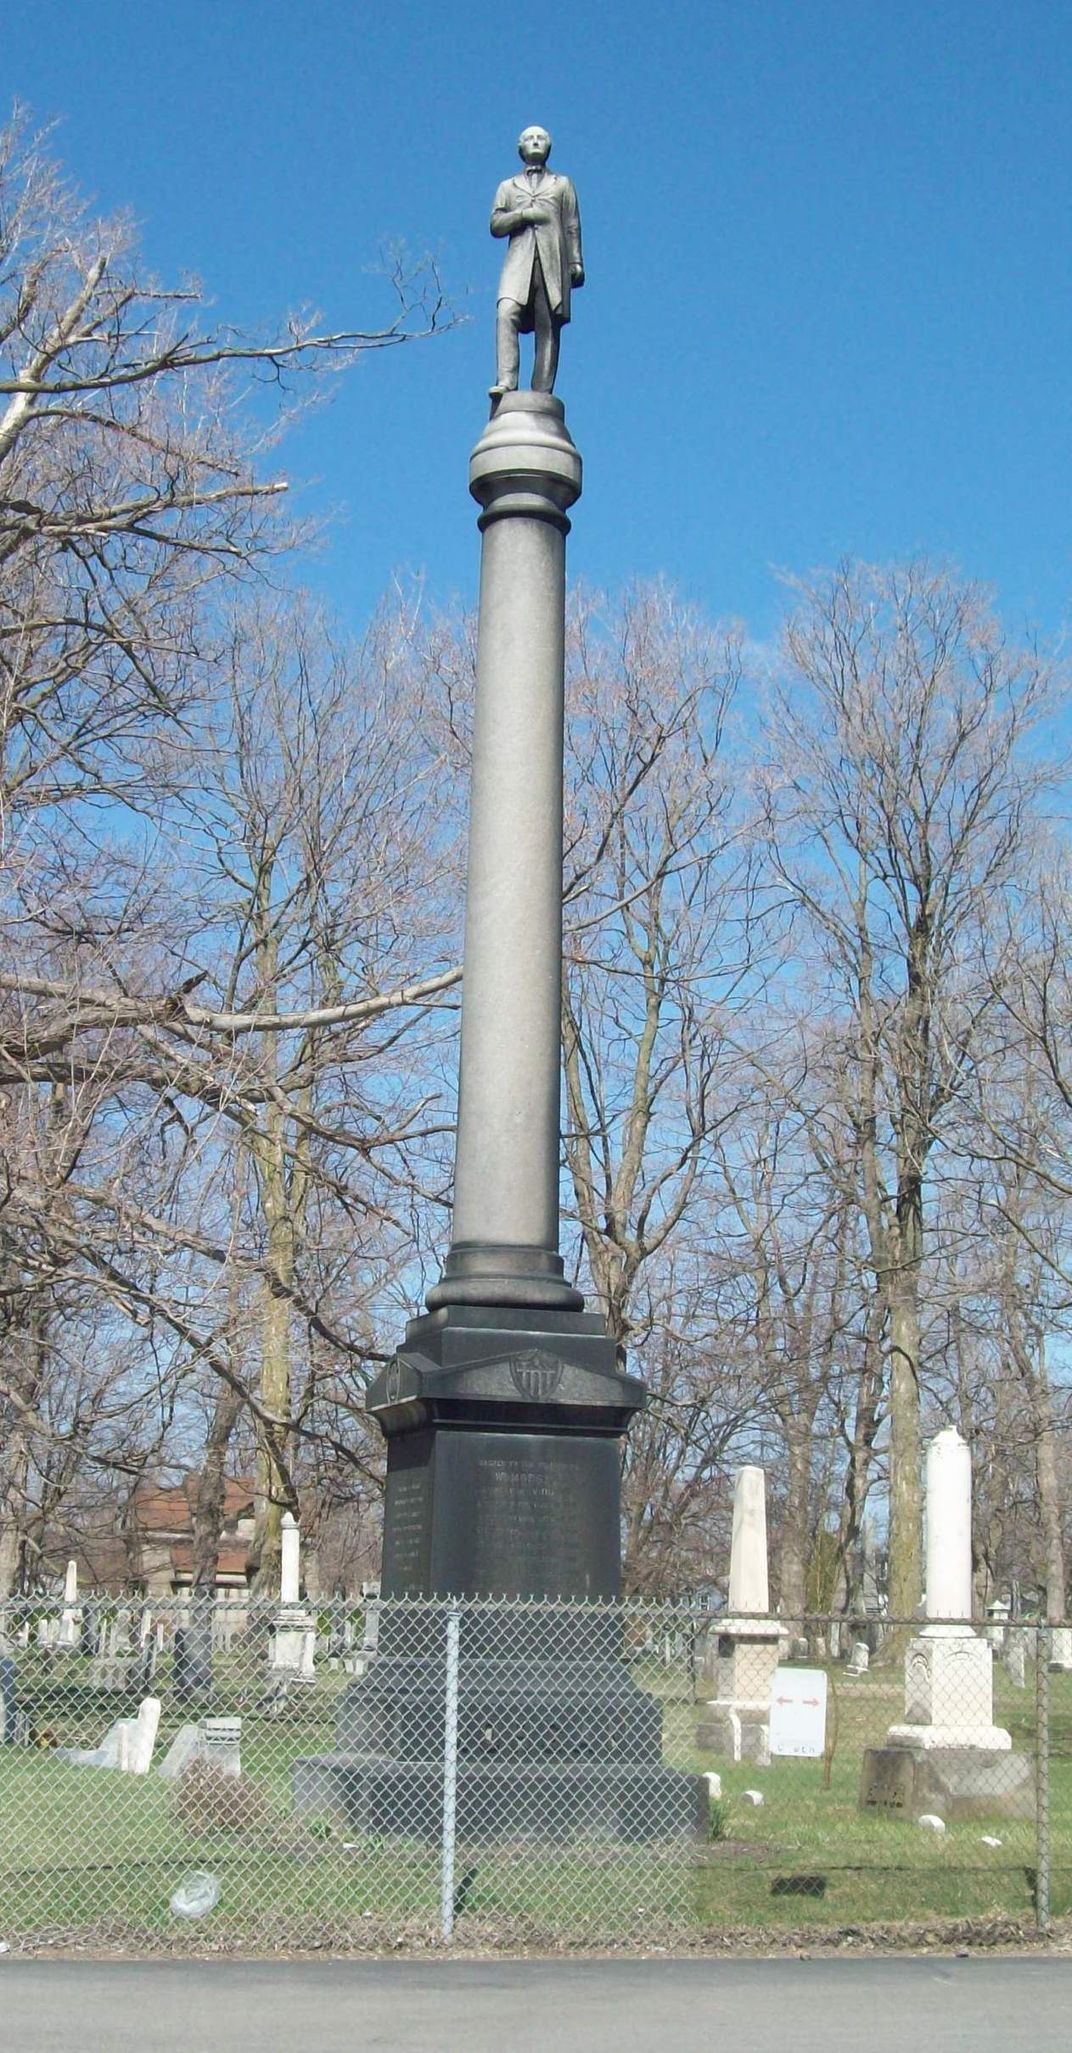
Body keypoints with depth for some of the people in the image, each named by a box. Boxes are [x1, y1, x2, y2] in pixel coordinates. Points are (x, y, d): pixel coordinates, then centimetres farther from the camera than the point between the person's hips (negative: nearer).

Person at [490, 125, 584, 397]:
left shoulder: (562, 184, 25)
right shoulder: (508, 186, 25)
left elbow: (572, 227, 15)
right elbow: (495, 225, 13)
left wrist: (576, 263, 3)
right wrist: (524, 215, -4)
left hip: (552, 261, 0)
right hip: (519, 261, 0)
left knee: (548, 328, -10)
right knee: (506, 314, -24)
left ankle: (542, 394, -15)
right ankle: (506, 382, -32)